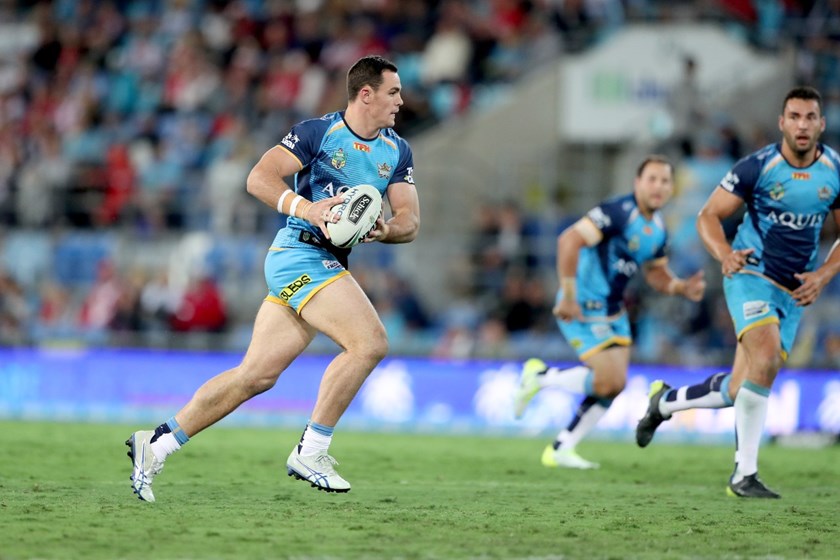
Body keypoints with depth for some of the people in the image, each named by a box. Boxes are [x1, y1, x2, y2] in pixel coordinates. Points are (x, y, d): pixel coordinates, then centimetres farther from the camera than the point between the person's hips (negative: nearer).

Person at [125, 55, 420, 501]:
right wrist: (306, 208, -28)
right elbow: (259, 179, -13)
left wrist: (385, 230, -13)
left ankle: (157, 444, 11)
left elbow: (409, 221, 10)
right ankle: (310, 453, -14)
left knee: (257, 375, 4)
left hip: (328, 263, 7)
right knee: (370, 342, -21)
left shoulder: (397, 151, 13)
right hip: (300, 252, -7)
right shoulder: (317, 133, -7)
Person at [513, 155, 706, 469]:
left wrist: (682, 288, 0)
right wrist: (568, 296, -28)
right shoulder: (618, 213, -21)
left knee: (613, 385, 8)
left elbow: (655, 272, 21)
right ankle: (540, 376, 6)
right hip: (584, 309, -9)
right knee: (609, 381, -14)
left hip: (613, 310, 9)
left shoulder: (658, 228, 7)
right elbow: (569, 240, -28)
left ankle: (561, 449, 19)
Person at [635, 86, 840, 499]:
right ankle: (744, 474, -23)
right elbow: (708, 216, -6)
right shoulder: (757, 167, -11)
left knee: (737, 393, 4)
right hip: (751, 276, -5)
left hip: (794, 292, 5)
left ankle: (665, 401, 35)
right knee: (766, 356, -30)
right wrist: (725, 255, -25)